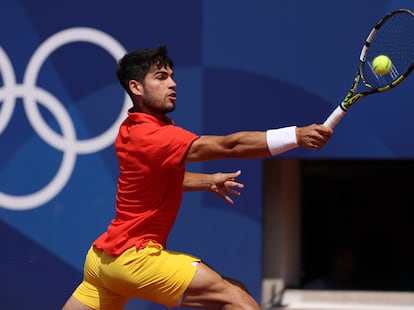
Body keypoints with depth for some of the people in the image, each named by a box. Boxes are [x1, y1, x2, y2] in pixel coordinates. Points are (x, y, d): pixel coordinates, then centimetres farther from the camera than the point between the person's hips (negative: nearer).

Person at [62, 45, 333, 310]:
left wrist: (208, 181, 15)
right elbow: (231, 146, -27)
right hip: (133, 256, -10)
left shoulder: (131, 130, 11)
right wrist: (297, 135, -31)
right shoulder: (152, 136, -19)